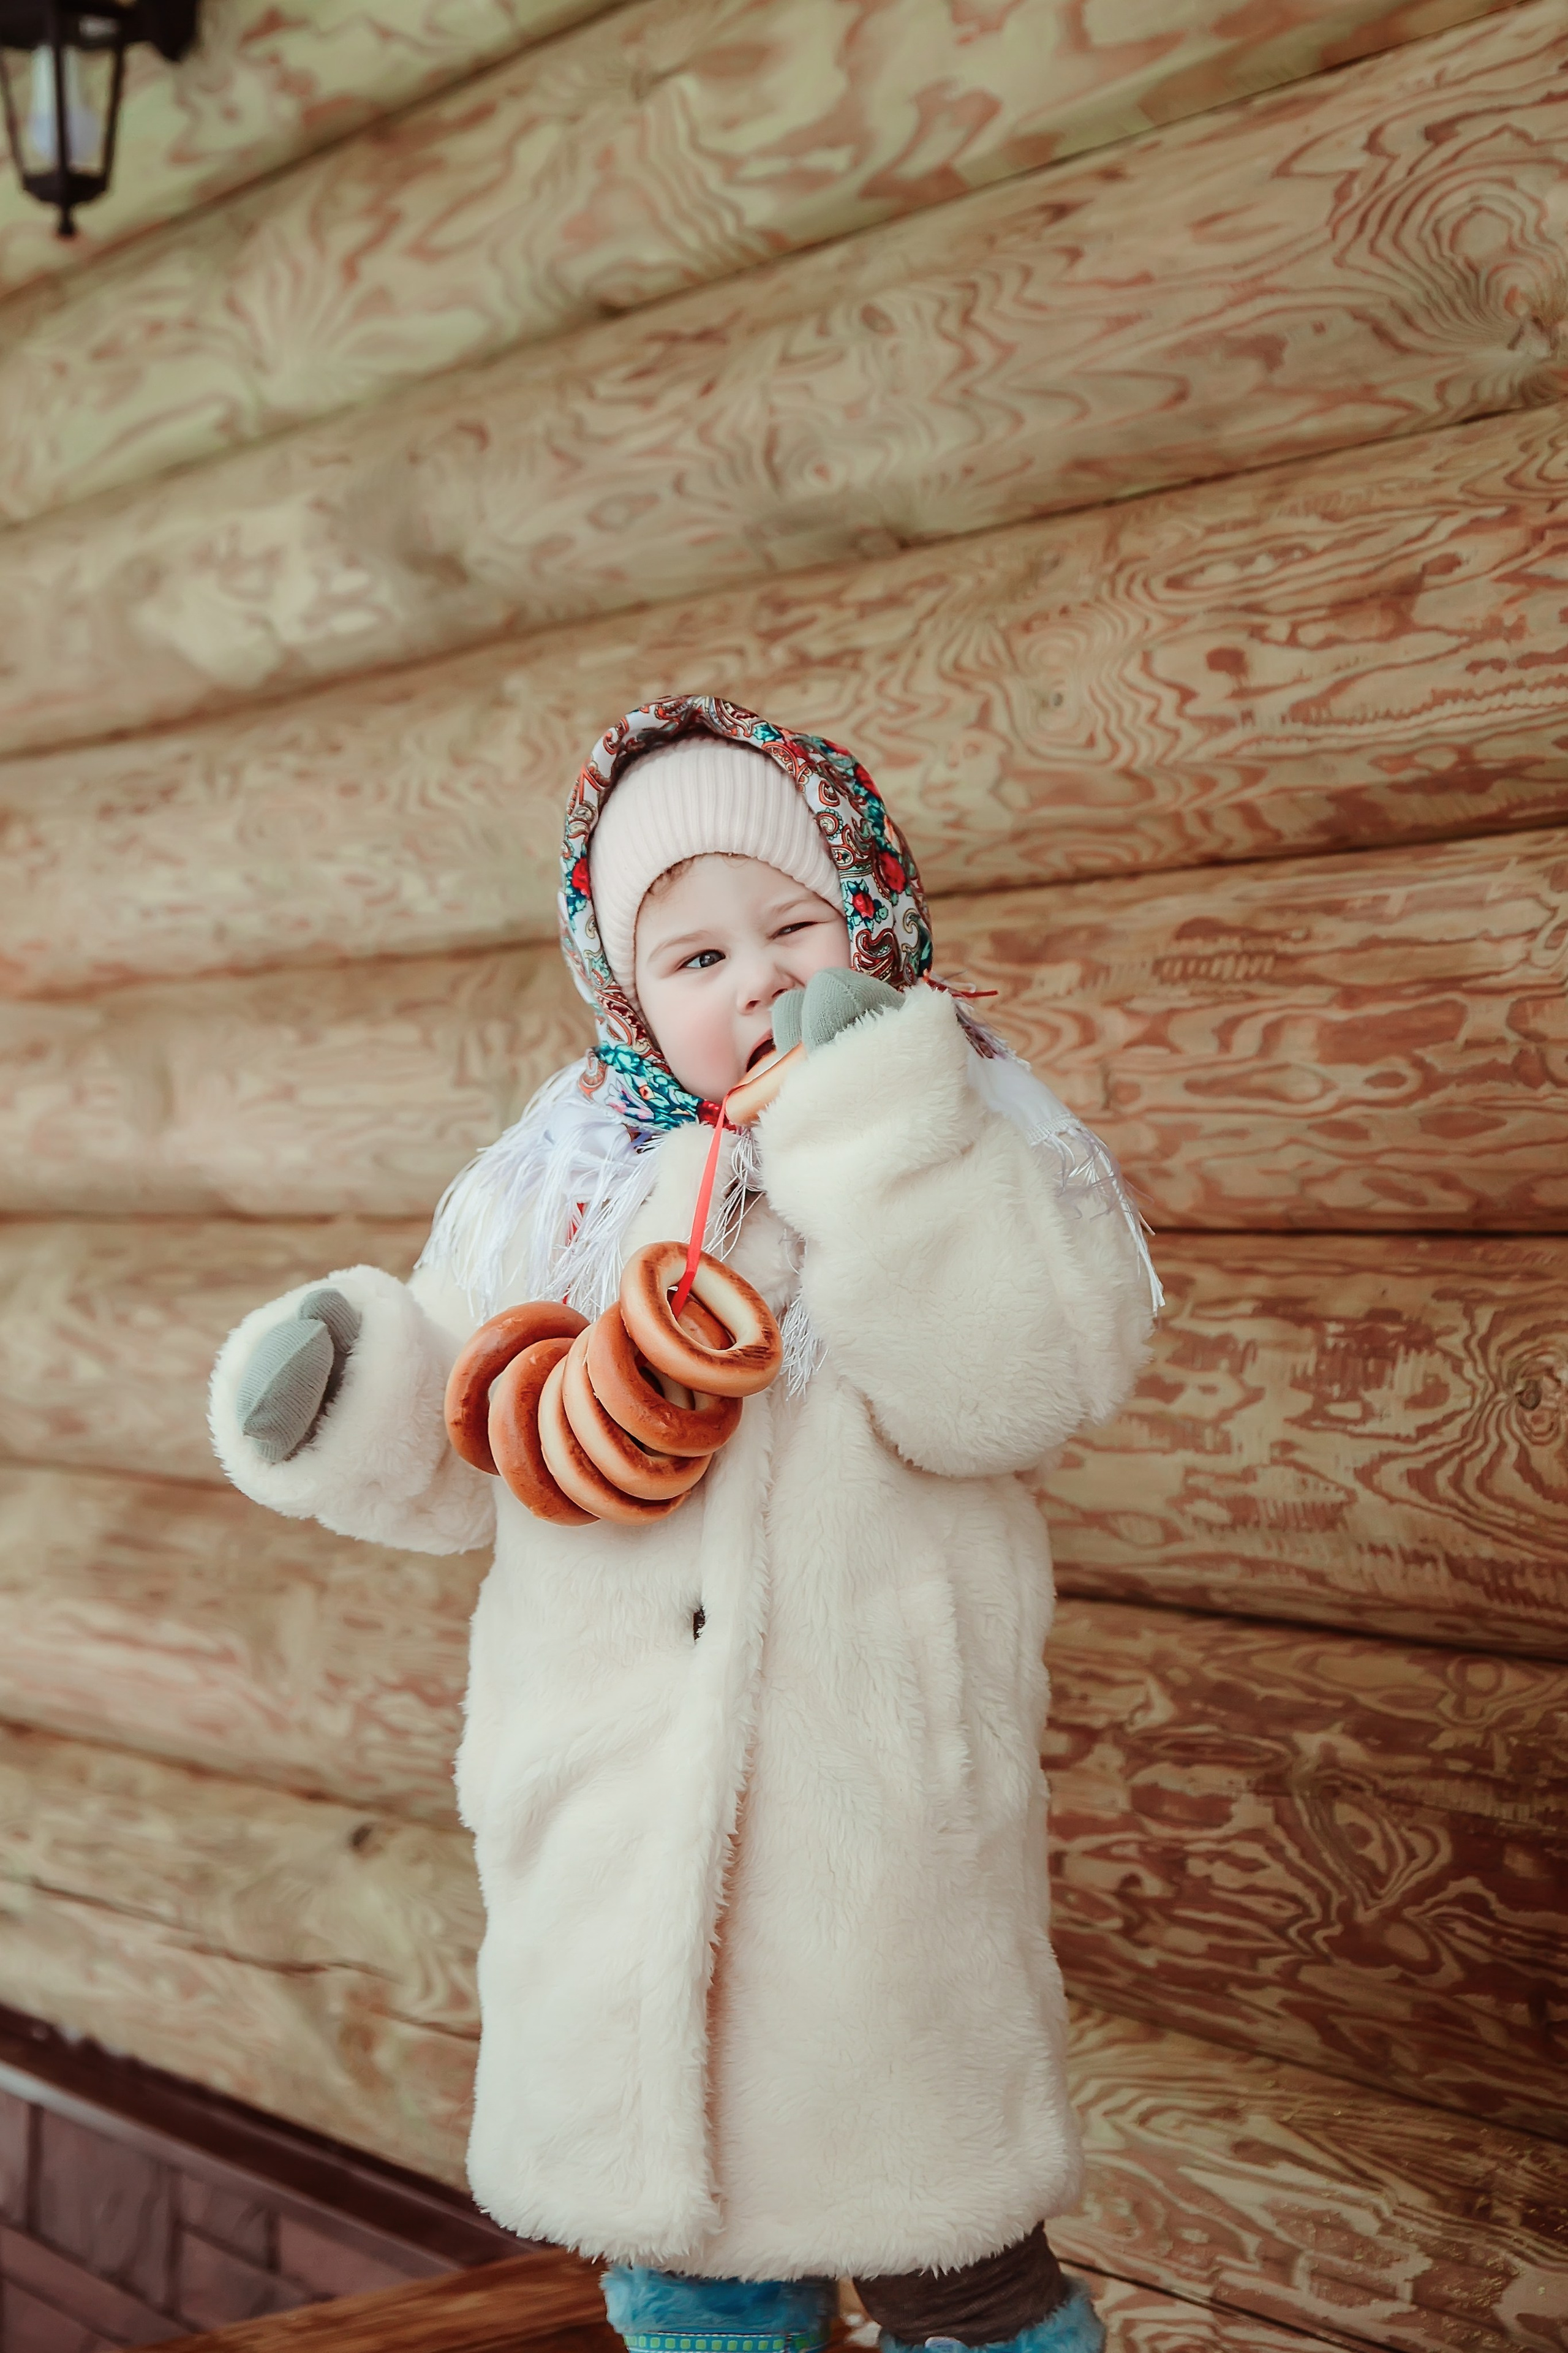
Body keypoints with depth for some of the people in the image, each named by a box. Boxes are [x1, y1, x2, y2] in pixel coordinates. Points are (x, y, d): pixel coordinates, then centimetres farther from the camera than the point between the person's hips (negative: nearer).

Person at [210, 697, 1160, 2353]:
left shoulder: (970, 1143, -5)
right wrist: (352, 1378, -7)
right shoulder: (557, 1177, 5)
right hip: (613, 1829, 4)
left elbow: (1012, 1380, -24)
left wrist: (869, 1106, -26)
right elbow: (463, 1453, 14)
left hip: (876, 1835, -4)